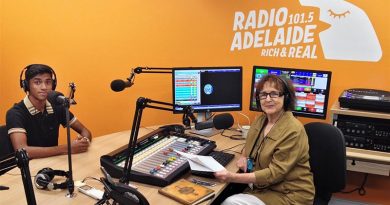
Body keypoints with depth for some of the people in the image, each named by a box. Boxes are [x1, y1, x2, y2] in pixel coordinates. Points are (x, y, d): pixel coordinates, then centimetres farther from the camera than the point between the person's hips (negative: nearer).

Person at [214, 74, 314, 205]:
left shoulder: (293, 131, -19)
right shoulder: (260, 120, 3)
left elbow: (275, 173, -22)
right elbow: (250, 145, 23)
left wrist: (233, 177, -28)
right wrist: (244, 157, 0)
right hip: (262, 187, 7)